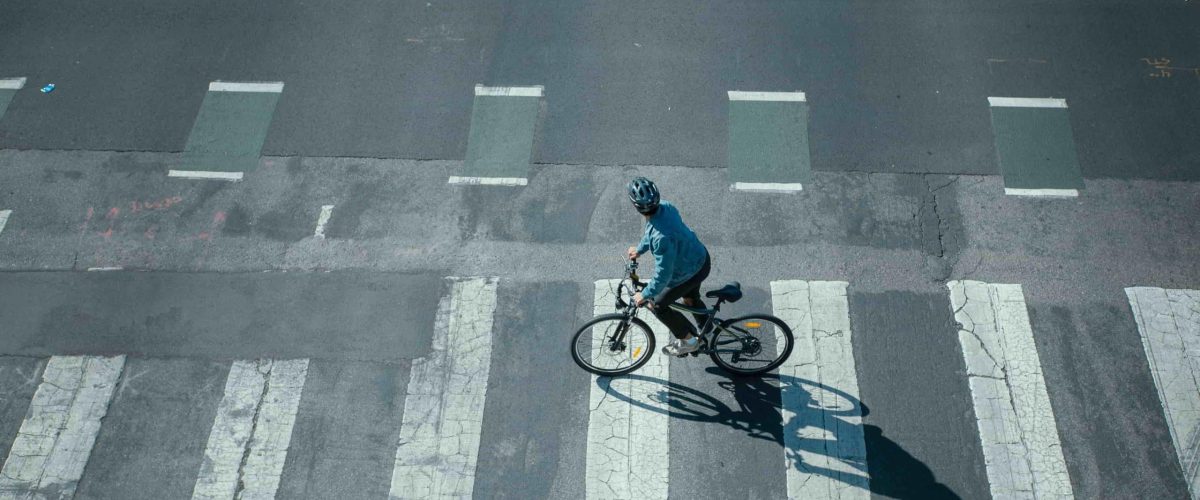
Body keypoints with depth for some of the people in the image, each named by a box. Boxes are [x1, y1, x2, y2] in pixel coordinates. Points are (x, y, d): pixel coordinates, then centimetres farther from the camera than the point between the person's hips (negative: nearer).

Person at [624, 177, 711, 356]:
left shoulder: (662, 238, -41)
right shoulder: (665, 206, -16)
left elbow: (663, 274, -30)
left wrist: (645, 295, -15)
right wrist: (639, 249, 19)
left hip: (689, 272, -8)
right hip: (700, 257, 8)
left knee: (657, 304, 12)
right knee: (691, 298, 32)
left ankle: (688, 340, 28)